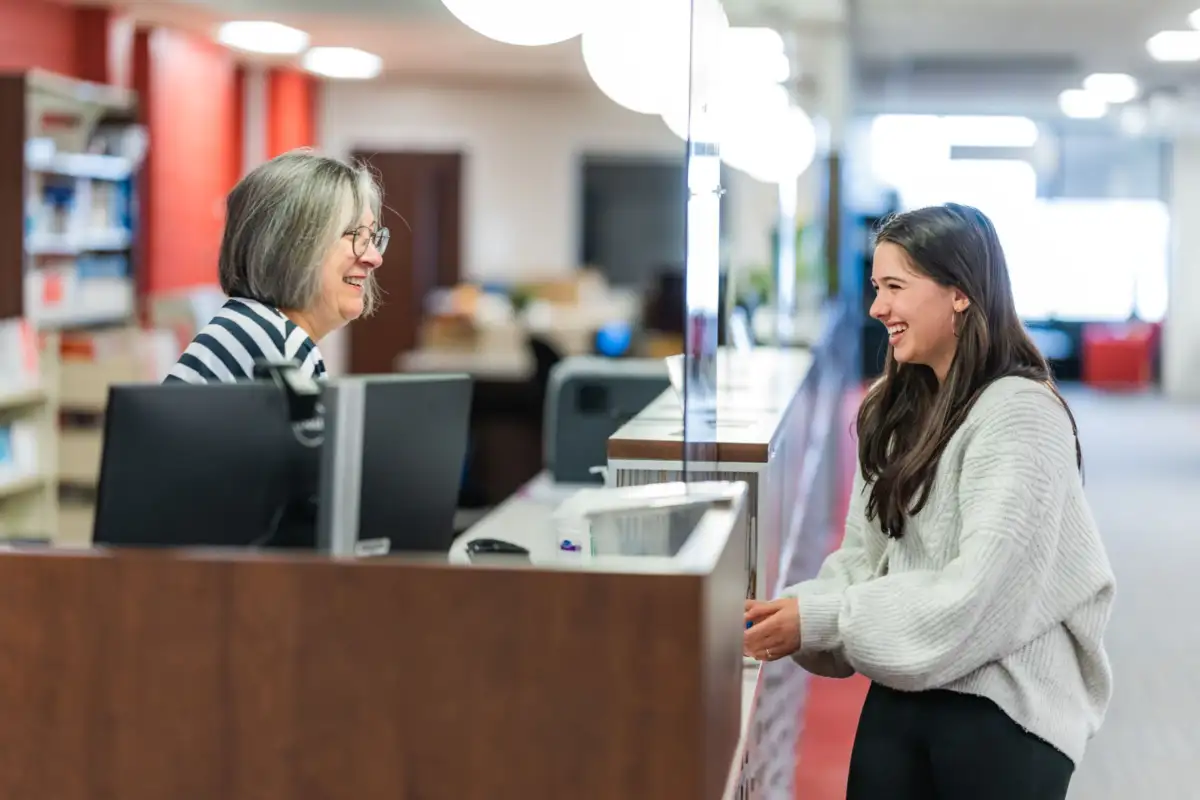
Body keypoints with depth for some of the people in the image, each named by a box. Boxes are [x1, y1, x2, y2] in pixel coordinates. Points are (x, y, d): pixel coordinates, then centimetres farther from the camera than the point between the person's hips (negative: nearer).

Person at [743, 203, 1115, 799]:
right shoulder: (899, 411, 10)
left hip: (1004, 706, -6)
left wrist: (819, 620, -20)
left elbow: (981, 588, -21)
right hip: (903, 689, 6)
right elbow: (864, 559, 9)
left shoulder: (1019, 413, -14)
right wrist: (788, 612, -9)